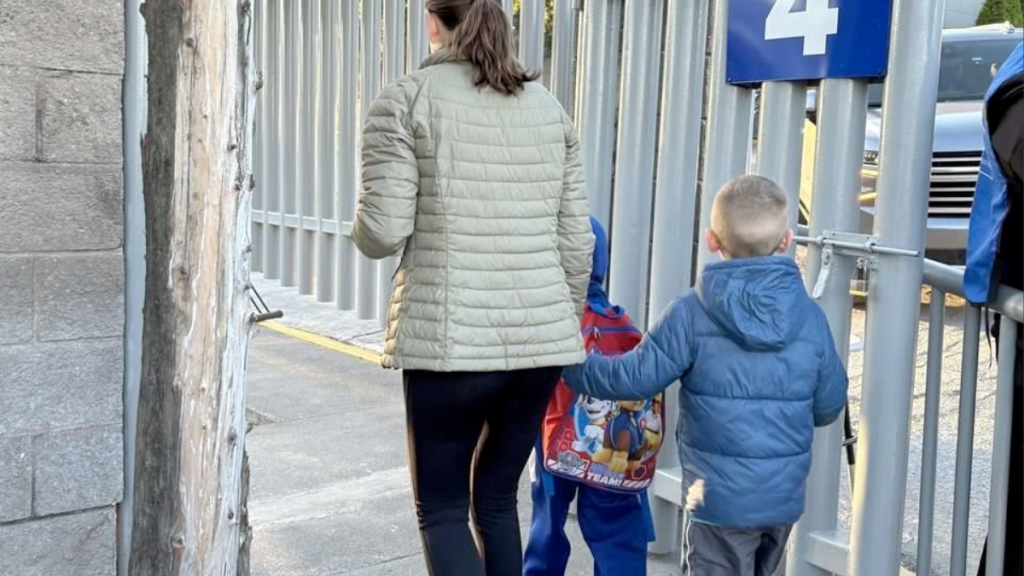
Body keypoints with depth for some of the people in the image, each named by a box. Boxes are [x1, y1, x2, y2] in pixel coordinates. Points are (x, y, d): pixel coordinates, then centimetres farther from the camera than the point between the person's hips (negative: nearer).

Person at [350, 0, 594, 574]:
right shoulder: (549, 106, 12)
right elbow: (576, 240, 9)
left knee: (442, 509, 10)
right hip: (542, 339, 5)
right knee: (498, 498, 20)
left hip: (451, 341, -5)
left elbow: (383, 233, -9)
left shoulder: (406, 99, -2)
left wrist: (363, 226, 14)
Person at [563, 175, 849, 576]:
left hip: (721, 498, -4)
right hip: (785, 497, 5)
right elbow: (829, 406, 5)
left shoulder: (692, 313, -14)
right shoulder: (811, 317, -3)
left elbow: (634, 378, -13)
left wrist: (567, 364, 2)